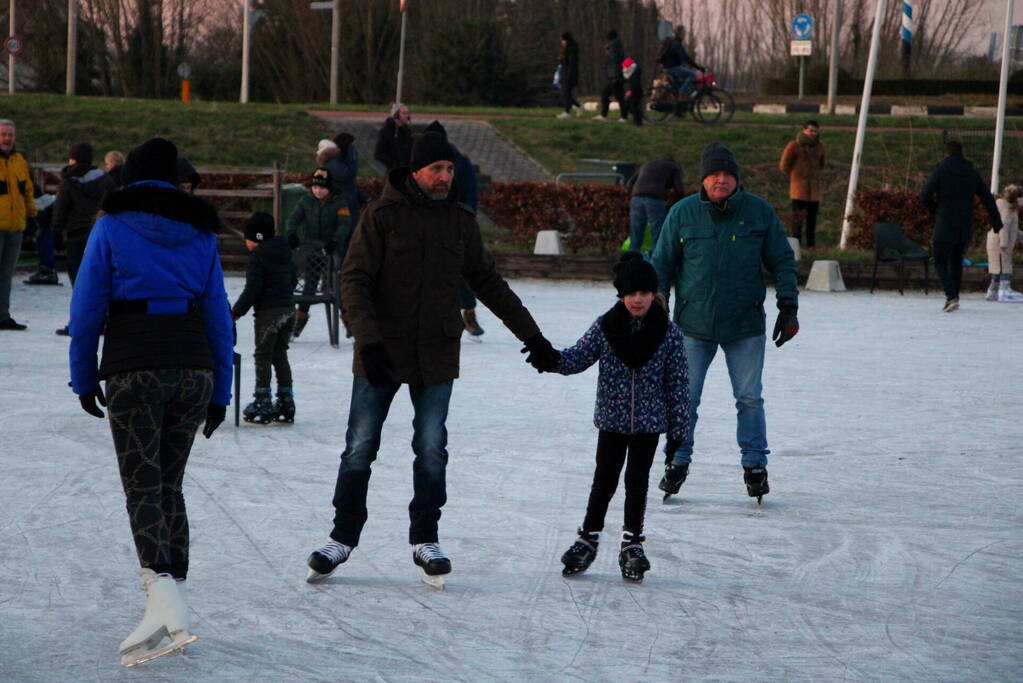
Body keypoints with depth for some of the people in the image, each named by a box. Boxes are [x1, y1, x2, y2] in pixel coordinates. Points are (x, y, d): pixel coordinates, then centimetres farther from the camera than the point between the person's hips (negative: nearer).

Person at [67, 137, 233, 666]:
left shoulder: (112, 227, 2)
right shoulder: (200, 234, 12)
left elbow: (87, 308, 0)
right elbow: (218, 316, 12)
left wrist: (83, 377, 7)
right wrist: (219, 392, 16)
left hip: (133, 369, -4)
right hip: (194, 367, 4)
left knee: (142, 487, -7)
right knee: (169, 484, 14)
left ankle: (162, 598, -27)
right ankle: (174, 606, 11)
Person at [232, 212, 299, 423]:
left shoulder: (258, 257, -14)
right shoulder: (284, 253, 11)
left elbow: (252, 289, -18)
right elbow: (293, 279, 20)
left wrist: (236, 312, -11)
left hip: (268, 312, -8)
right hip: (288, 310, 8)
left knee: (263, 357, 0)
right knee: (280, 355, 14)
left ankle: (262, 402, 0)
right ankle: (286, 404, 14)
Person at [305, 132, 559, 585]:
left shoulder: (460, 221, 7)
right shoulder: (381, 216, -6)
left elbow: (489, 284, 15)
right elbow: (354, 281, -9)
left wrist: (532, 336, 14)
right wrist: (368, 340, -22)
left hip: (436, 356, 3)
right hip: (380, 355, -3)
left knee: (432, 451, 3)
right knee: (360, 448, 3)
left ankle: (425, 540, 15)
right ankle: (343, 538, 14)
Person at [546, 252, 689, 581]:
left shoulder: (669, 332, -5)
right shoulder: (605, 327, -5)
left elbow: (678, 382, -2)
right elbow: (577, 358, -4)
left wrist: (678, 430, -2)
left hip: (649, 422, -1)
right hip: (612, 420, 1)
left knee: (637, 480, 3)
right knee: (604, 479, 7)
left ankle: (632, 543, 16)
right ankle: (588, 538, 19)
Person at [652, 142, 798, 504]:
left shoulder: (760, 212, -2)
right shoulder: (682, 214, -2)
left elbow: (782, 261, 6)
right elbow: (662, 265, 7)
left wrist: (788, 306, 0)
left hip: (745, 325, 0)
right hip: (693, 324, 0)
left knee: (750, 398, 3)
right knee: (684, 398, 4)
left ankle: (755, 465, 16)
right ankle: (677, 462, 18)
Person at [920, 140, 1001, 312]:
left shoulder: (940, 171, -7)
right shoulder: (972, 173, 6)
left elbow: (925, 196, -10)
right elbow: (988, 198, 5)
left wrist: (934, 211, 9)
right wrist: (997, 222, 8)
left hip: (944, 226, -5)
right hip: (965, 227, 5)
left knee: (941, 263, 1)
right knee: (956, 261, 18)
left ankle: (951, 297, -18)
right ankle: (953, 298, 20)